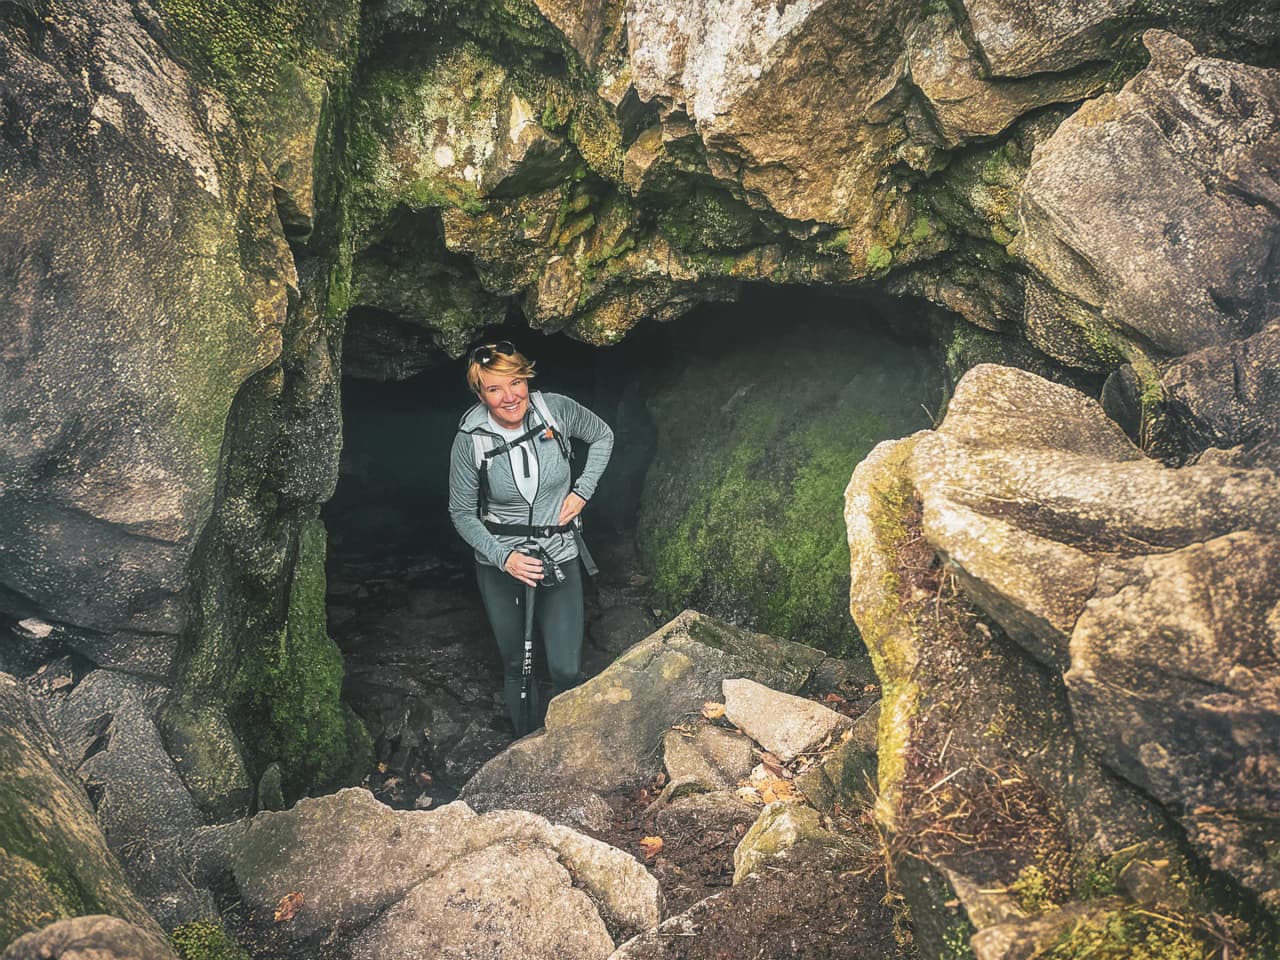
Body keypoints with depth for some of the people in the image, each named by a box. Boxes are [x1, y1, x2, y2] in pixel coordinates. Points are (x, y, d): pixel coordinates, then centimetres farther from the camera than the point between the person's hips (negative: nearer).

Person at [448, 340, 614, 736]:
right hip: (501, 564, 0)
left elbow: (602, 436, 7)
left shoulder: (557, 409, -14)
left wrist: (583, 490, -5)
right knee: (515, 667, 13)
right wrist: (503, 557, -17)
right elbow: (462, 513, -4)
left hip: (560, 557, 1)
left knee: (567, 672, -1)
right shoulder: (470, 439, -15)